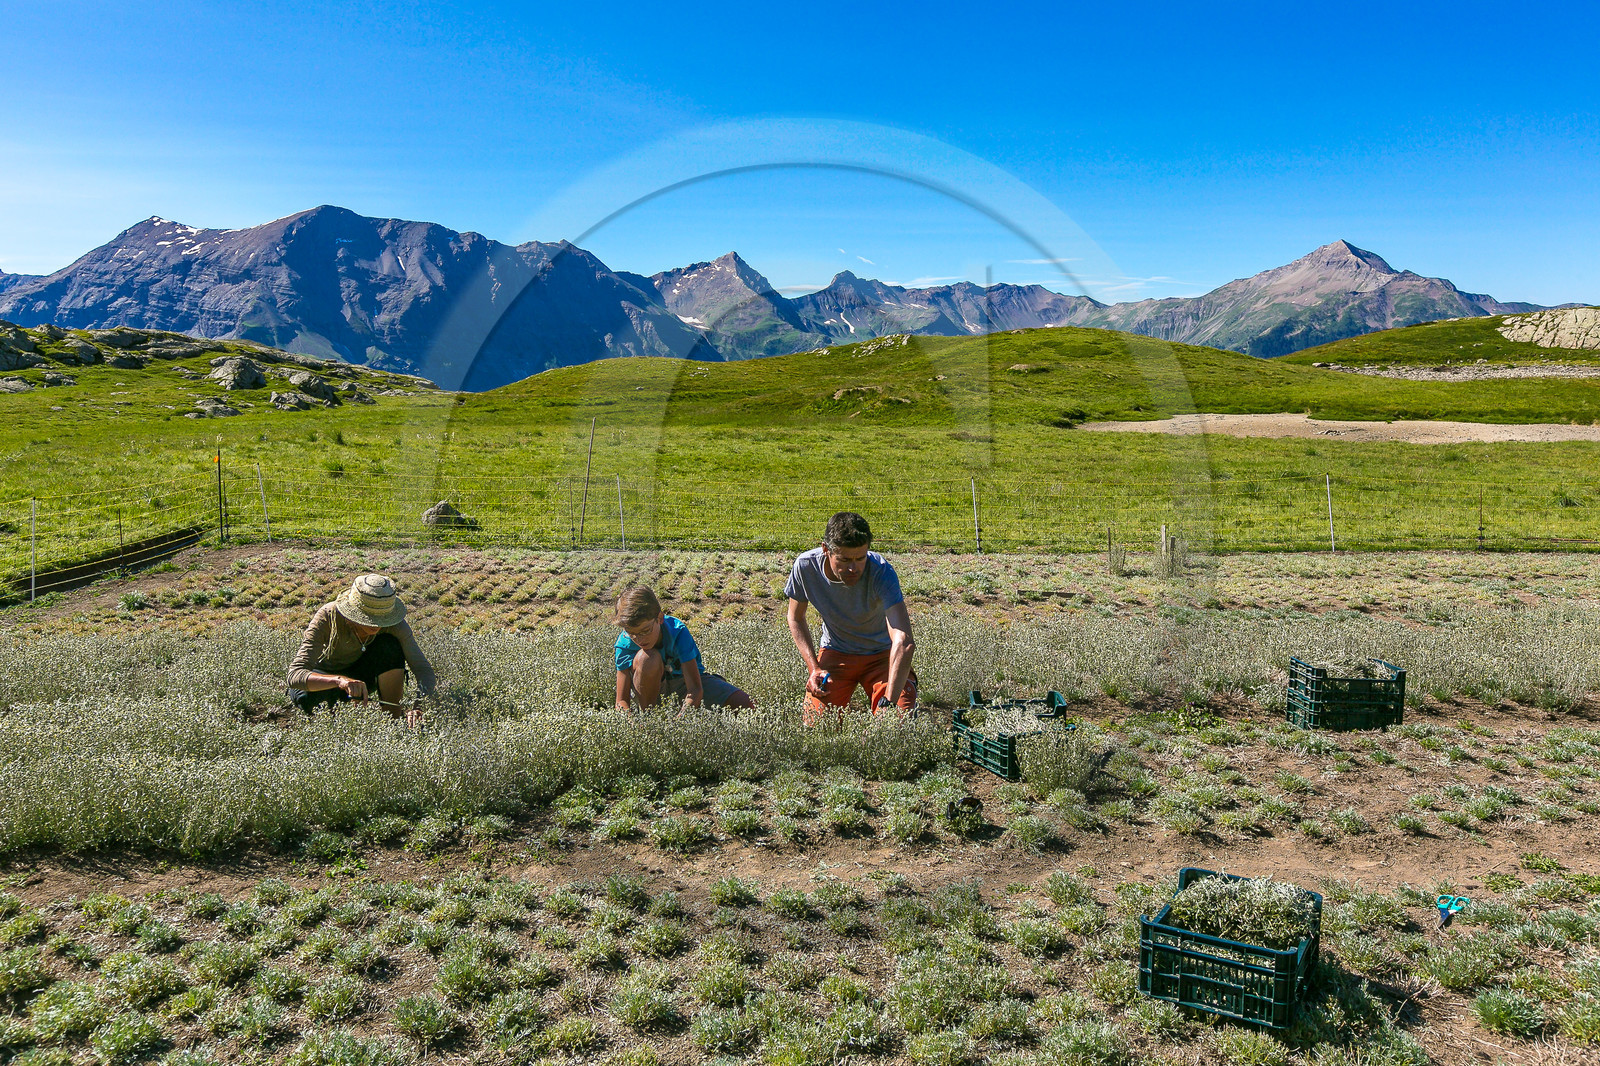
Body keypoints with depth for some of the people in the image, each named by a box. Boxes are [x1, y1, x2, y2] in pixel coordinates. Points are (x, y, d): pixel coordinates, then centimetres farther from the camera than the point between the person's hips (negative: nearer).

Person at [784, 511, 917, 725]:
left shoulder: (881, 571, -31)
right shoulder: (806, 566, -21)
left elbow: (904, 642, -41)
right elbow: (796, 618, 0)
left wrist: (889, 702, -51)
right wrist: (813, 667, -13)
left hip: (882, 654, -2)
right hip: (835, 653, 2)